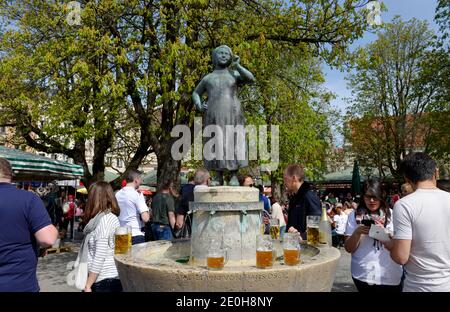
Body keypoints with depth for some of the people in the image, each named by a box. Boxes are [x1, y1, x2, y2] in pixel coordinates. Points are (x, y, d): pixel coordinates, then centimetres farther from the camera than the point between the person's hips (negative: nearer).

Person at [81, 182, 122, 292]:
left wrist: (88, 285, -14)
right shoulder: (108, 217, 9)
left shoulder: (105, 219, -16)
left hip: (105, 280, -8)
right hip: (108, 278, 8)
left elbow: (100, 256, -19)